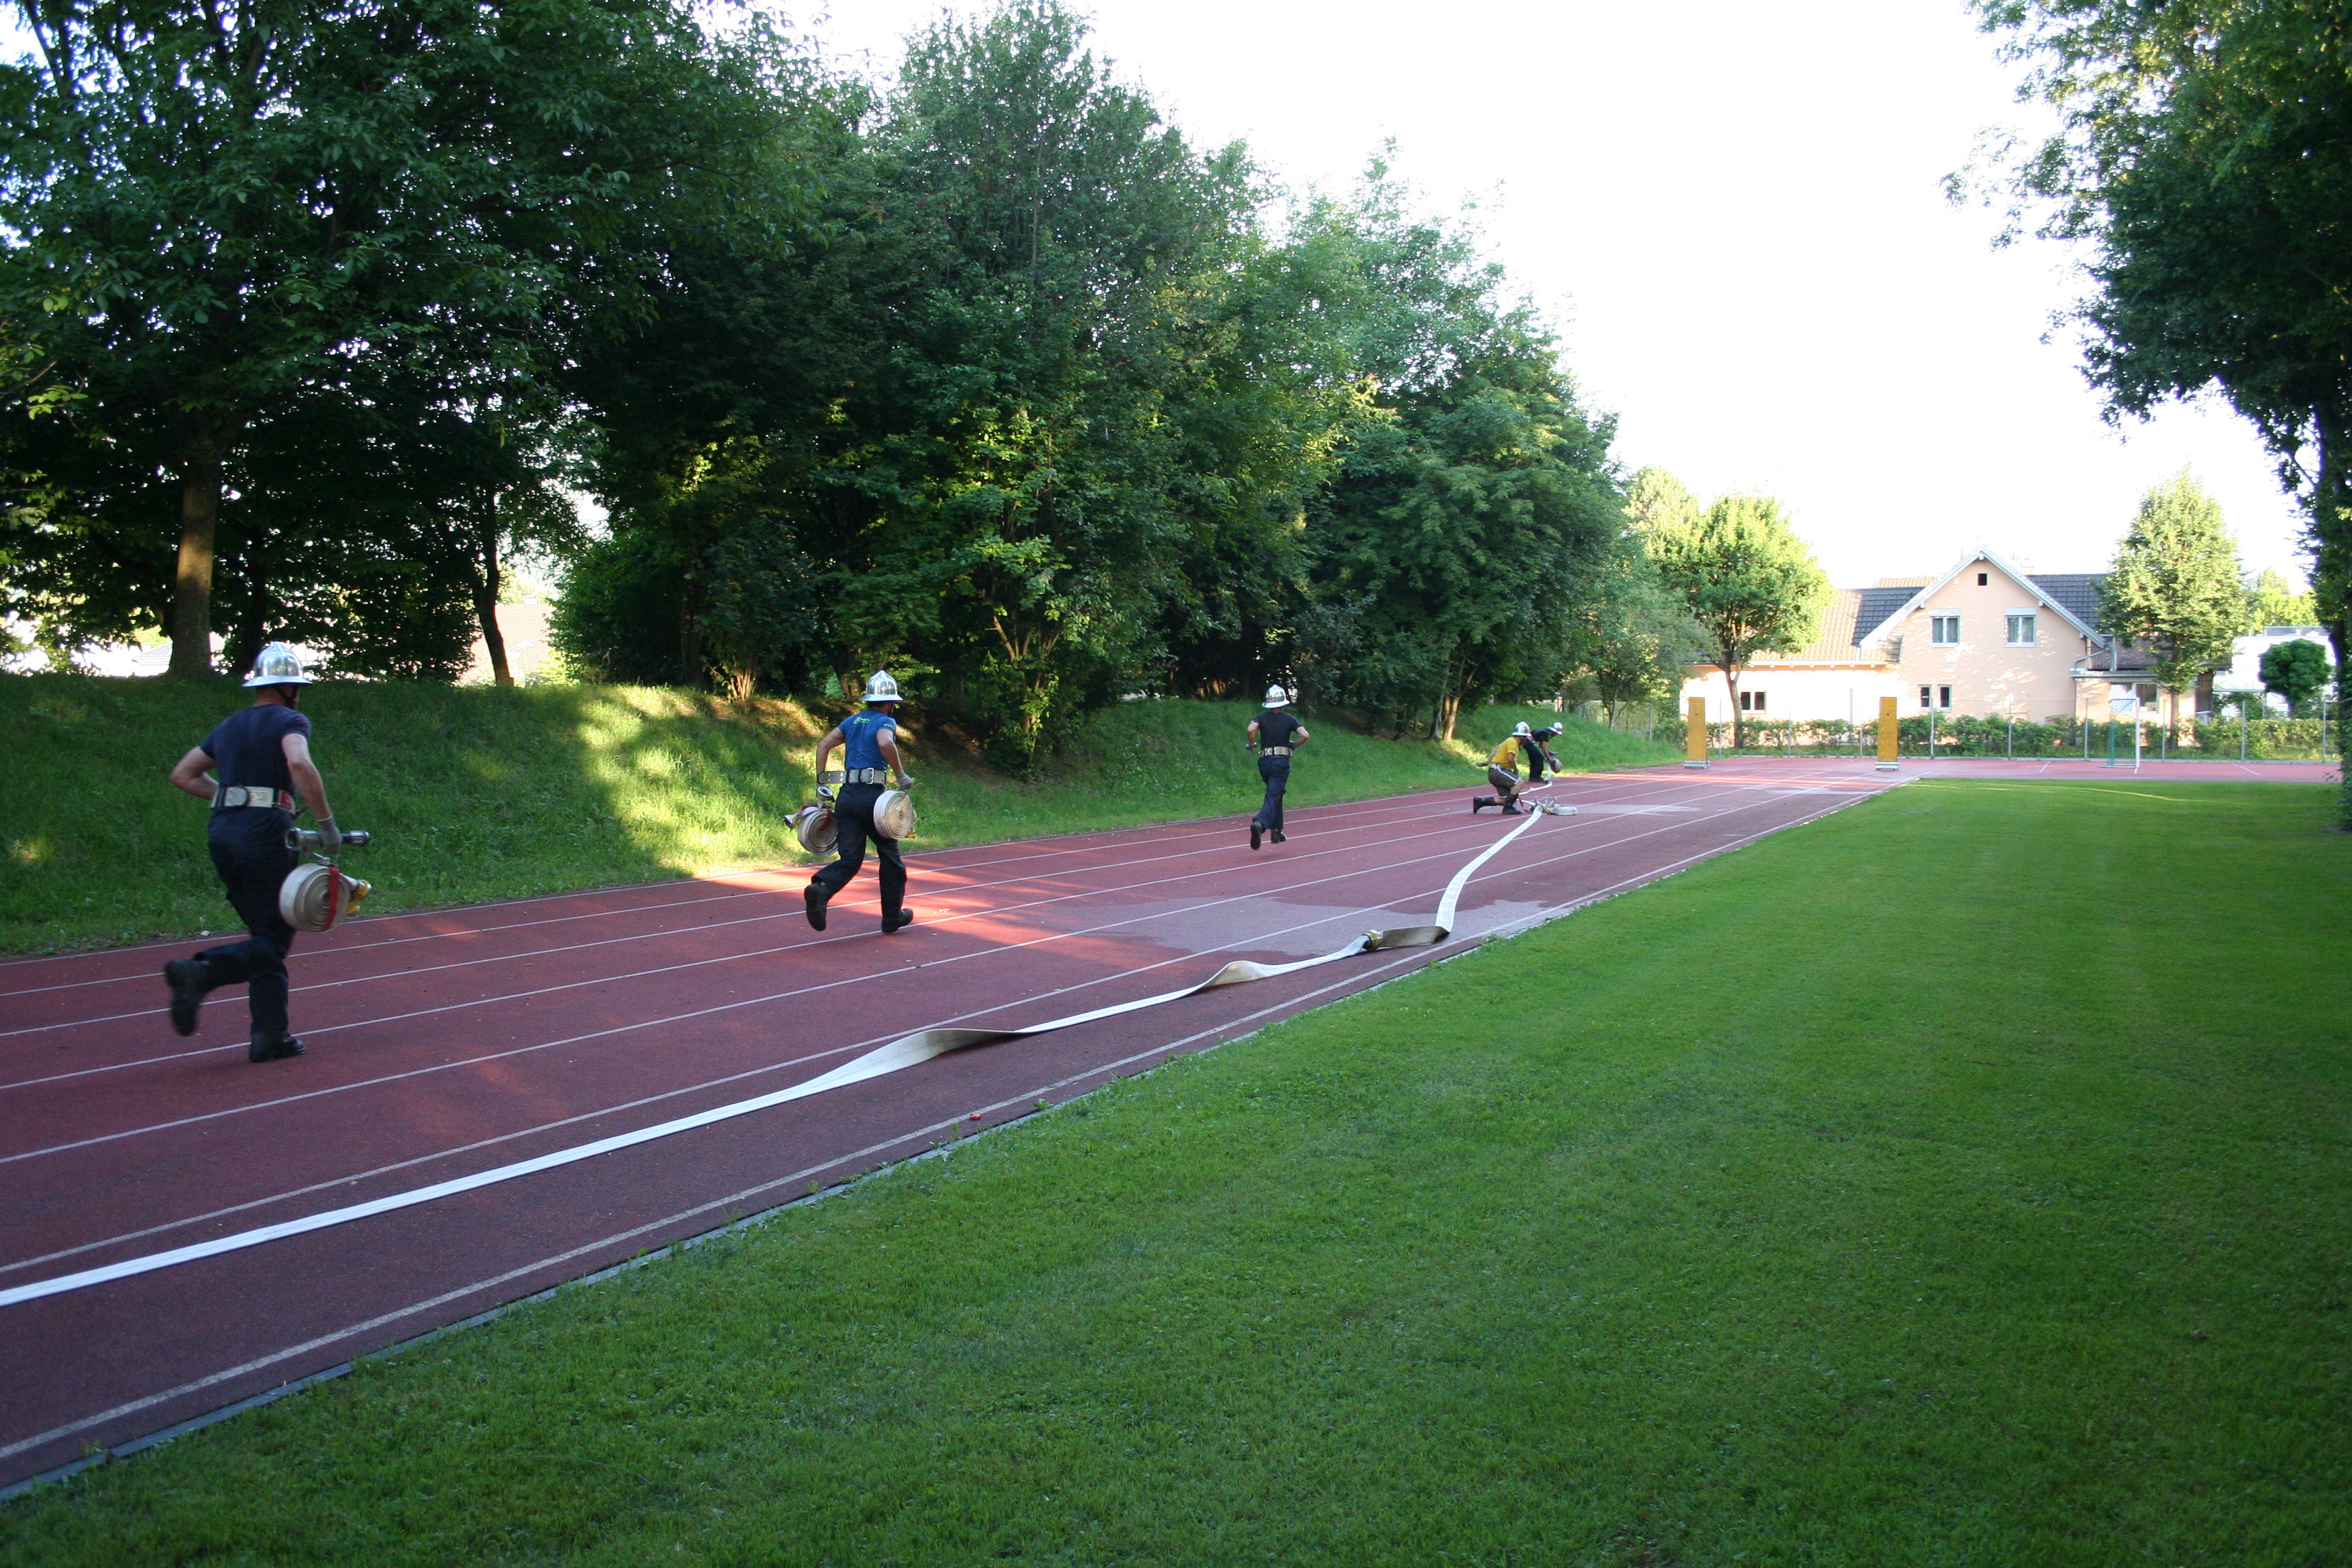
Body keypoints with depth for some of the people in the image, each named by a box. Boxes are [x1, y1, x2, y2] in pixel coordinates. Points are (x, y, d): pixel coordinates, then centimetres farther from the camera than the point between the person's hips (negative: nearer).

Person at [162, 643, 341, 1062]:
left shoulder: (229, 726, 19)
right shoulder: (290, 720, -3)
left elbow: (183, 775, 23)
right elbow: (299, 765, -24)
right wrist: (327, 823, -20)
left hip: (222, 834, 7)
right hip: (266, 833, -7)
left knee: (266, 934, 12)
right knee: (273, 939, 1)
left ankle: (270, 1036, 8)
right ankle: (201, 971, -22)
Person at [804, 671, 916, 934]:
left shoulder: (852, 721, 17)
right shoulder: (886, 722, -1)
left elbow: (824, 745, 11)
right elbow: (885, 743, -24)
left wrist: (821, 783, 11)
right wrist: (901, 775, -14)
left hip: (847, 796, 5)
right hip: (872, 796, -5)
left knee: (849, 859, 3)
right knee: (889, 855, 12)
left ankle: (820, 888, -27)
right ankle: (893, 917, 20)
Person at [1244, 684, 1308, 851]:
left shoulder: (1262, 718, 4)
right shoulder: (1289, 719, 3)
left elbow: (1250, 730, -16)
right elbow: (1305, 735, -8)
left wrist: (1252, 744, 1)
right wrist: (1294, 746, 10)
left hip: (1264, 762, 3)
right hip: (1282, 762, -3)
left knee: (1275, 794, 21)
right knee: (1273, 797, -10)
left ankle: (1276, 830, 21)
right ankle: (1260, 823, -36)